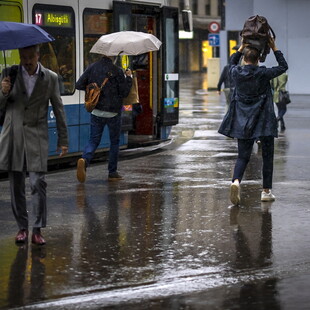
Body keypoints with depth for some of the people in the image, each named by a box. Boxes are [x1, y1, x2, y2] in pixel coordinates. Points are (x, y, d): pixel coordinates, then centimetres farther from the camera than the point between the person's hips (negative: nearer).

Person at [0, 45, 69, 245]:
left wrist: (63, 140, 6)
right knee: (16, 186, 5)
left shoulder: (50, 78, 3)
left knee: (38, 183, -10)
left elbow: (59, 110, 8)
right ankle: (22, 228, 16)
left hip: (37, 138, -2)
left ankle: (38, 230, -2)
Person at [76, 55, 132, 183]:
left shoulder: (92, 67, -2)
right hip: (113, 112, -3)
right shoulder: (117, 71, -12)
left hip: (96, 111, 3)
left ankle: (84, 160, -23)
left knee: (93, 140, 7)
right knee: (114, 142, 13)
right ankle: (112, 172, 15)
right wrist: (128, 77, 2)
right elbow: (124, 92, -10)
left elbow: (79, 85, -1)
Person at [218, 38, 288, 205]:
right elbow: (283, 66, 5)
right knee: (267, 156, 10)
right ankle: (266, 191, 11)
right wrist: (274, 48, 10)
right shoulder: (263, 73, -11)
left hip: (243, 121, 3)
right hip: (264, 121, -3)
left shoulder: (236, 72, -3)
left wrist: (242, 47, 23)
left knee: (243, 156, 6)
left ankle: (236, 181, -22)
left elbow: (232, 62, 23)